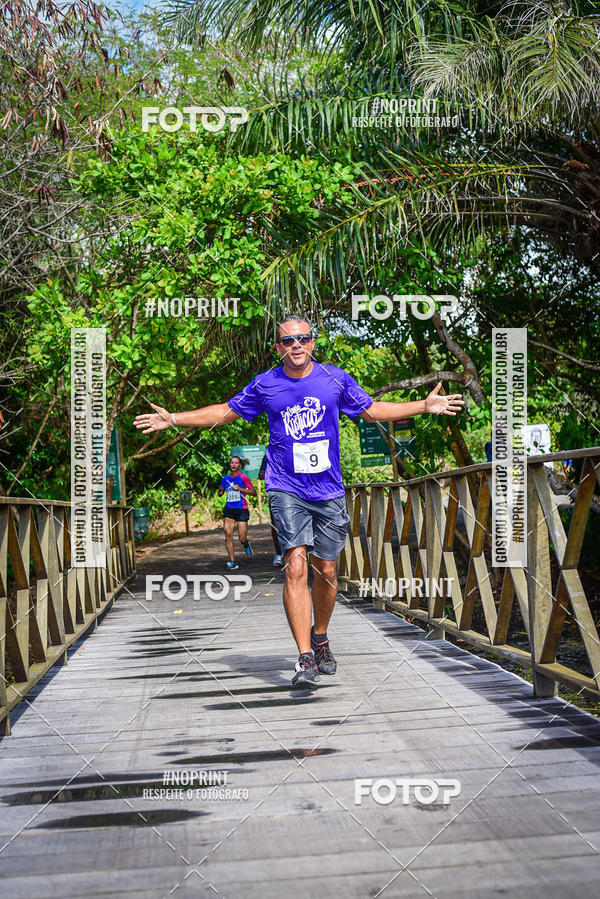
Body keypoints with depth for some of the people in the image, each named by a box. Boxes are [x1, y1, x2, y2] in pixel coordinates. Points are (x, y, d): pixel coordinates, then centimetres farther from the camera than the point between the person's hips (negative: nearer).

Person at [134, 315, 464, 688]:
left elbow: (372, 410, 15)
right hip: (286, 489, -2)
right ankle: (306, 658, -13)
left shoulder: (336, 379, 3)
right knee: (296, 567, -15)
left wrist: (425, 405, 9)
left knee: (326, 570, 8)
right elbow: (226, 412, 14)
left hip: (329, 490, 2)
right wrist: (174, 419, 8)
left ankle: (320, 639, 33)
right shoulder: (265, 385, 1)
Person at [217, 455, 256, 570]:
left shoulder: (243, 477, -3)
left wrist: (240, 488, -18)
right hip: (229, 509, 3)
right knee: (228, 534, -12)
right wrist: (220, 491, -1)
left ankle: (246, 544, 35)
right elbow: (220, 493, 23)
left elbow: (254, 492, -7)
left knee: (242, 539, -4)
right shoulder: (225, 479, 10)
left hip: (242, 510, -3)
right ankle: (232, 562, -7)